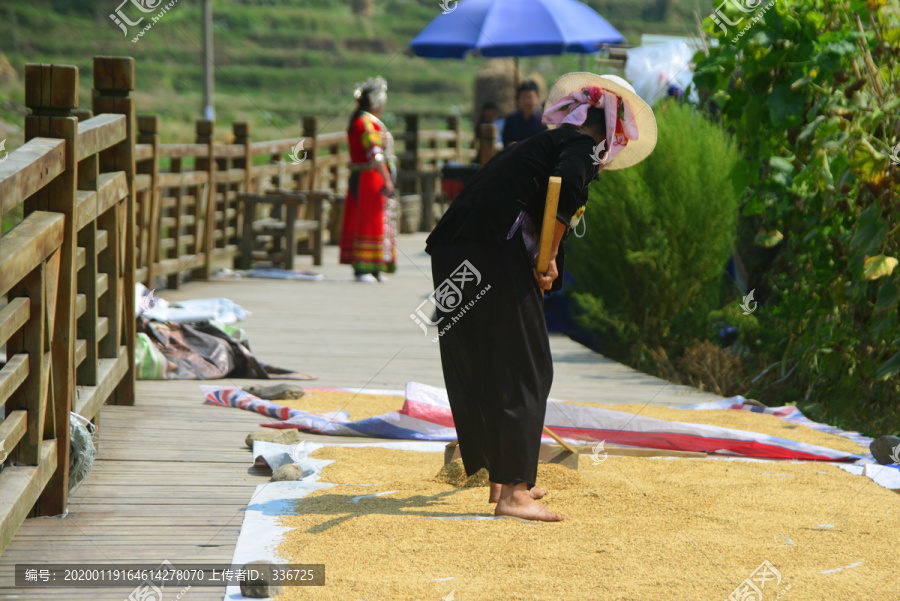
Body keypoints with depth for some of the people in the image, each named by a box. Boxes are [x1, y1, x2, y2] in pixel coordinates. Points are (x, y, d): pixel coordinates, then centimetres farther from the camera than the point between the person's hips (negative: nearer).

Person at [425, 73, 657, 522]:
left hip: (452, 257, 9)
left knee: (482, 370, 18)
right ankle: (512, 493, -3)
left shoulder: (540, 143, 28)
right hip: (495, 254, -9)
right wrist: (549, 257, -12)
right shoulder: (584, 145, 2)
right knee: (524, 373, -1)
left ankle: (503, 480, 30)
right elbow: (566, 184, -20)